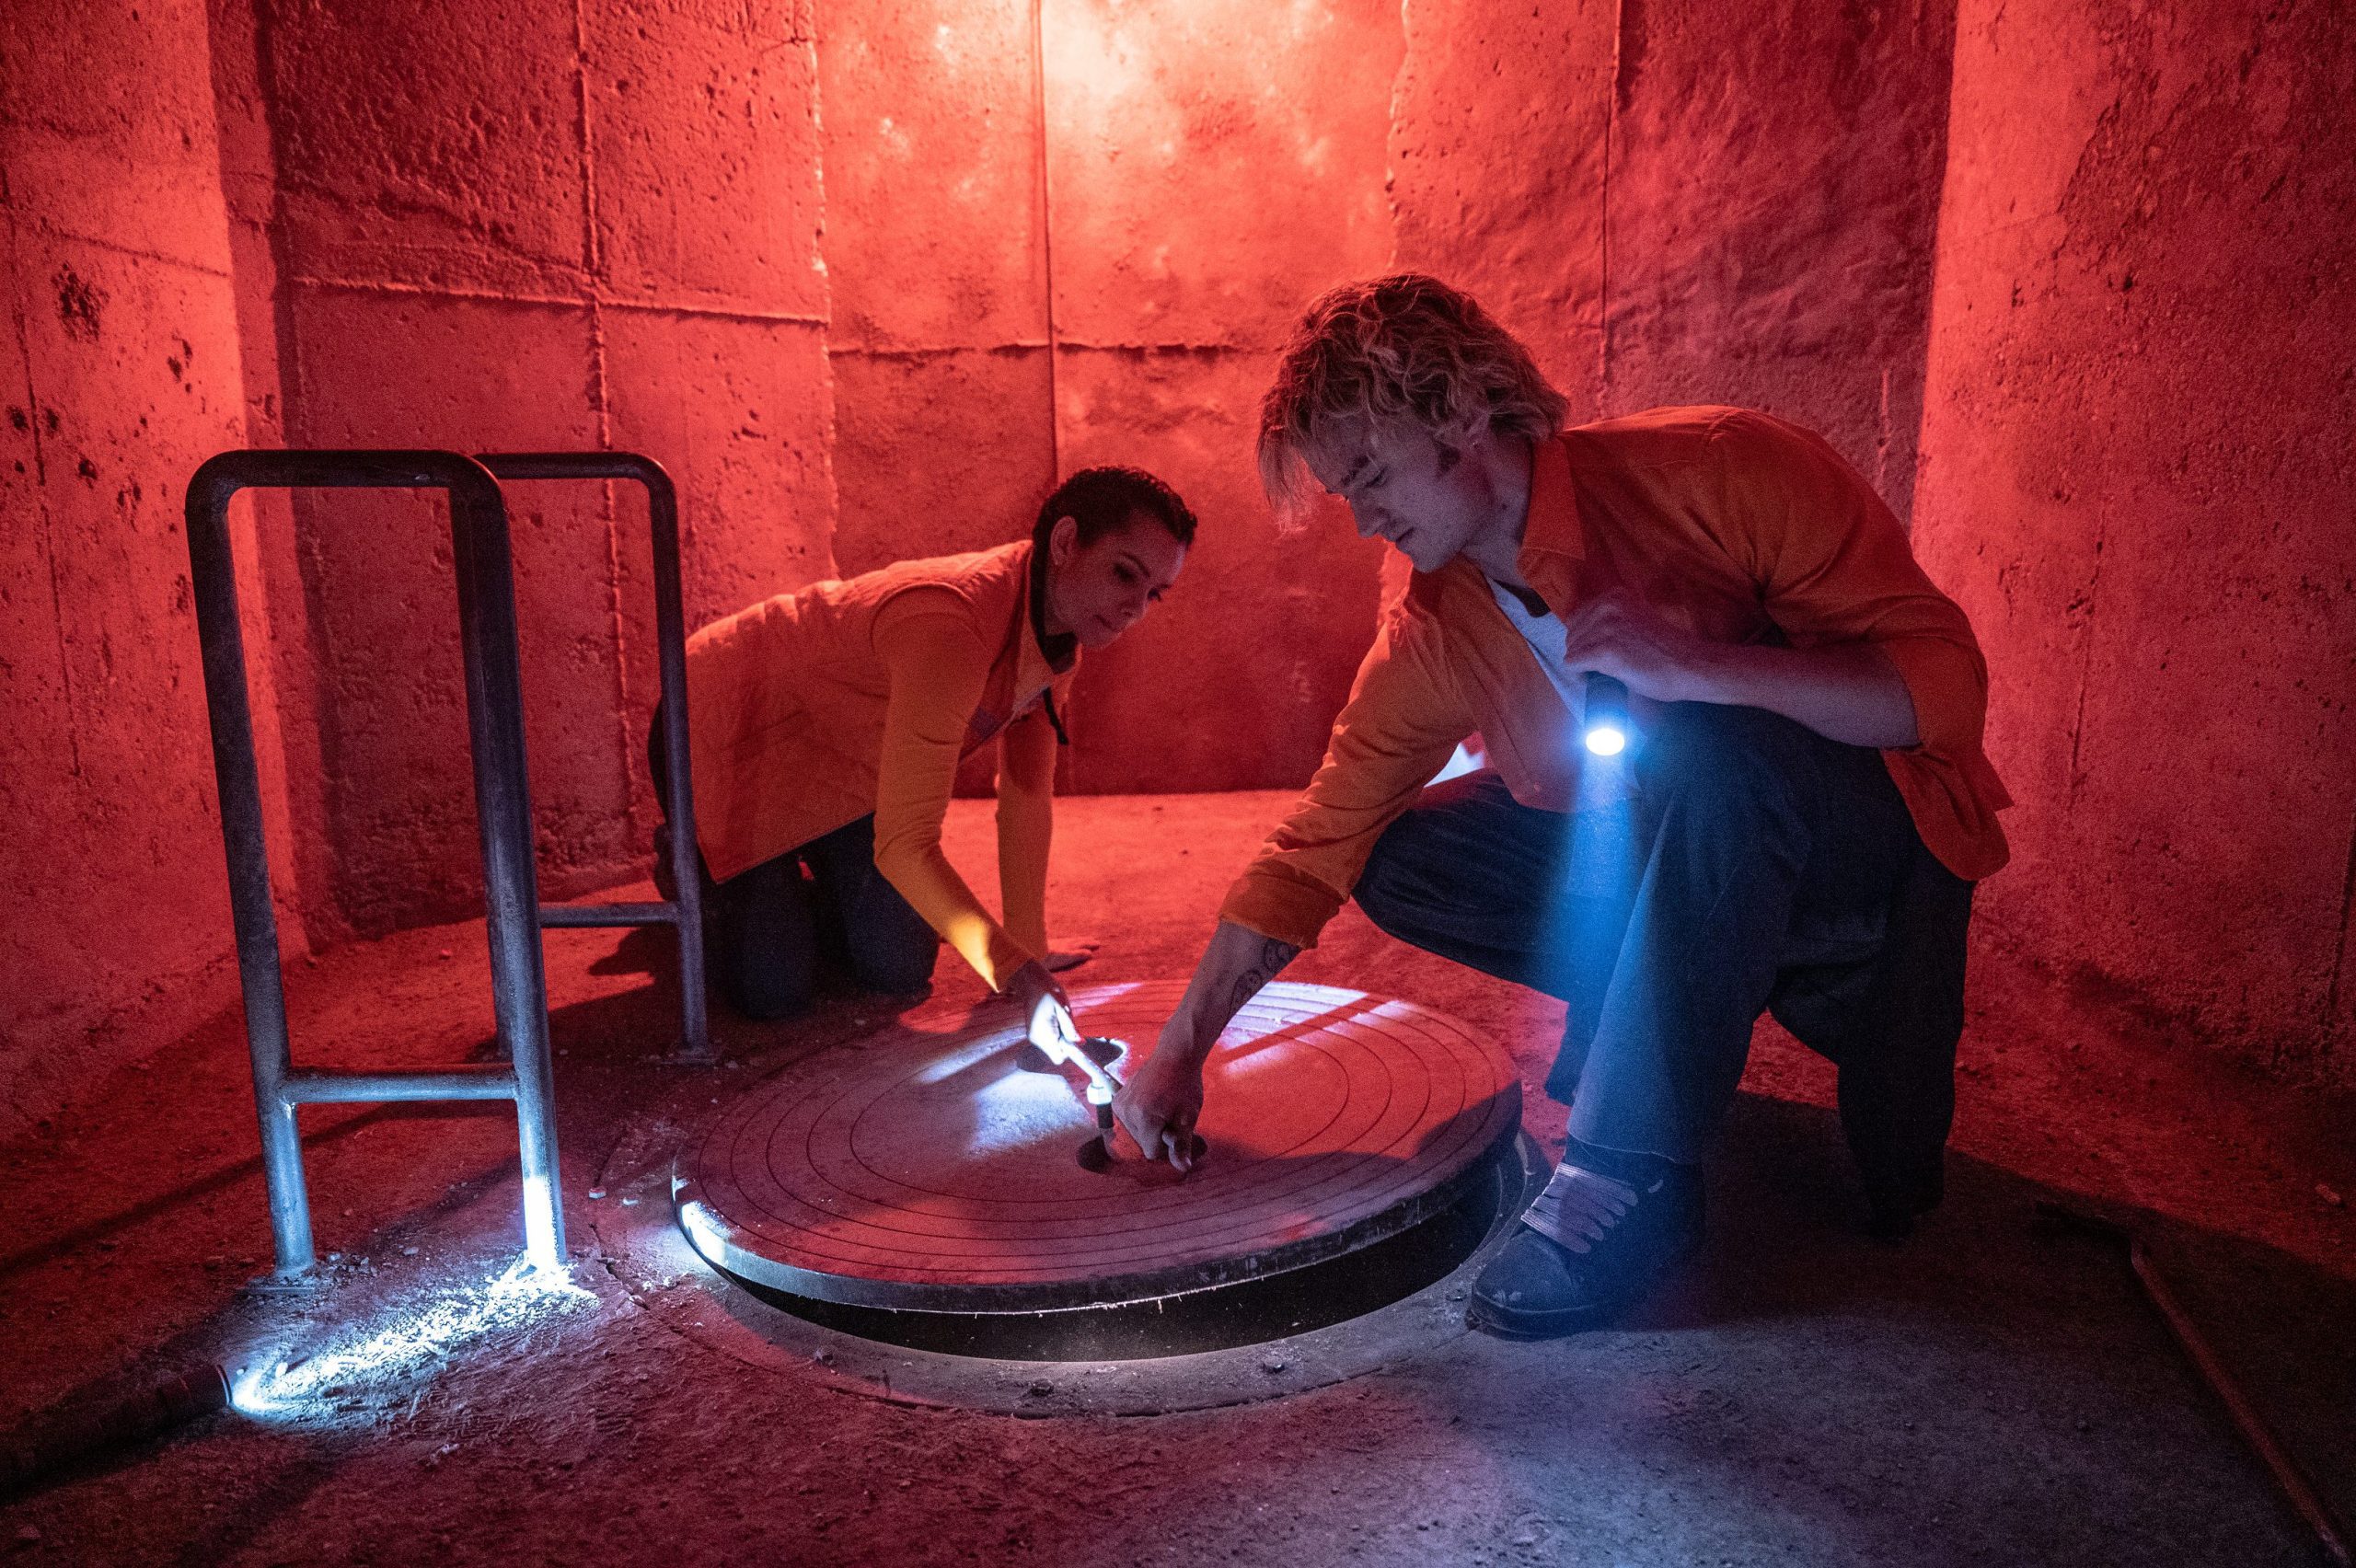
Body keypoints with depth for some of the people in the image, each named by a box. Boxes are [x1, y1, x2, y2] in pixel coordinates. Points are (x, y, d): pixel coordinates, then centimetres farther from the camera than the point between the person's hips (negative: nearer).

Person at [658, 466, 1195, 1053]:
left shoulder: (1061, 632, -10)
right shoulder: (950, 630, -39)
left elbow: (1027, 799, -2)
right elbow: (904, 847, -39)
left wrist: (1028, 951, -1)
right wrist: (1015, 971, -44)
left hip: (837, 760, 8)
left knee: (899, 968, -2)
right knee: (774, 987, -14)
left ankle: (795, 876, 29)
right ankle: (691, 866, 18)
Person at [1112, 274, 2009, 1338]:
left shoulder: (1716, 471, -21)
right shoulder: (1433, 637, -6)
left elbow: (1943, 682, -23)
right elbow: (1314, 846, -3)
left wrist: (1694, 667, -39)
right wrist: (1180, 1049, -7)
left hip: (1875, 858, -5)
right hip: (1688, 872, 5)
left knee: (1705, 742, -36)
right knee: (1403, 860, -10)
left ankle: (1631, 1171, -28)